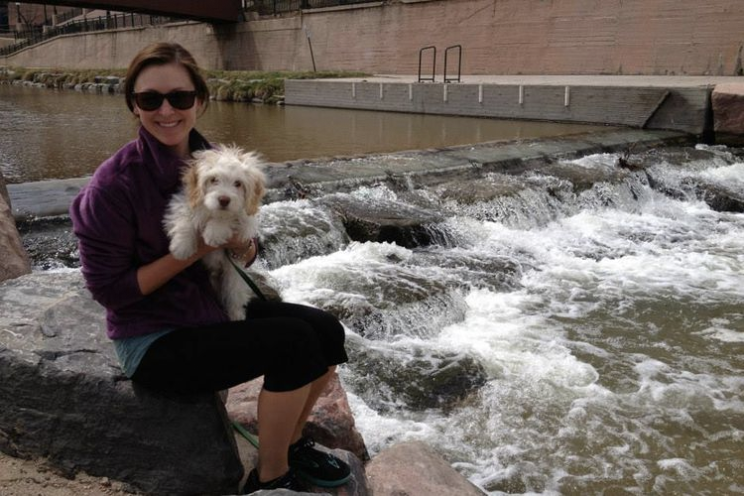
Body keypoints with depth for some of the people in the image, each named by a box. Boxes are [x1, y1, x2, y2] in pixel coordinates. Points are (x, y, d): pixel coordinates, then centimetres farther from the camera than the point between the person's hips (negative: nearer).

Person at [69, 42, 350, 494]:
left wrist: (243, 247, -16)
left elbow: (241, 256, 8)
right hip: (154, 338, -6)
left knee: (327, 330, -7)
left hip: (216, 307, 7)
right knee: (294, 342, -23)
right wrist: (194, 249, -23)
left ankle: (291, 442, 18)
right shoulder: (114, 184, -20)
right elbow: (109, 289, -17)